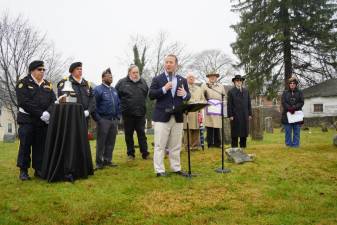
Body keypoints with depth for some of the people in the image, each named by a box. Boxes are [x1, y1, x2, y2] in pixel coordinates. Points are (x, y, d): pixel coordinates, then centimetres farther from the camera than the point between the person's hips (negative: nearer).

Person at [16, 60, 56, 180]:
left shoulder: (47, 84, 14)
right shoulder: (23, 83, -2)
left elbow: (53, 101, 5)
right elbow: (24, 103, -14)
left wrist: (48, 112, -16)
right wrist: (40, 114, -20)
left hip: (43, 121, 4)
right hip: (27, 120, -4)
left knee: (40, 146, 6)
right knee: (25, 146, 0)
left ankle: (39, 169, 15)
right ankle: (23, 171, 8)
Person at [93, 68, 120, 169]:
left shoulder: (114, 90, 16)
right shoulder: (98, 89, -6)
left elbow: (118, 104, 22)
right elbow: (94, 105, -11)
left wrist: (118, 116, 11)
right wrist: (98, 119, -15)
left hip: (114, 120, 6)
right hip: (103, 120, -6)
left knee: (111, 142, 10)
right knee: (101, 142, 0)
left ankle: (108, 160, 19)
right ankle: (99, 162, 6)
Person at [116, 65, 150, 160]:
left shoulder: (143, 82, 8)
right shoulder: (122, 82, -2)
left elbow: (146, 93, 22)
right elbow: (116, 95, 2)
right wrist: (123, 104, 2)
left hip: (140, 113, 2)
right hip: (128, 114, -2)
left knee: (142, 134, 4)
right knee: (129, 135, 7)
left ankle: (145, 153, 9)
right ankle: (130, 154, 17)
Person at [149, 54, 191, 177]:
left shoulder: (182, 80, 13)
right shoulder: (157, 79, 2)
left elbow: (188, 96, 12)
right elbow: (151, 95, -6)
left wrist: (185, 94, -11)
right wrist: (163, 89, -19)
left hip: (178, 117, 4)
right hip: (162, 116, -3)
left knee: (176, 146, 12)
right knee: (160, 145, 0)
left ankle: (176, 168, 21)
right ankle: (159, 170, 6)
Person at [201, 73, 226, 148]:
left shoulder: (221, 86, 21)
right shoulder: (204, 85, 13)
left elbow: (224, 96, 20)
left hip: (218, 109, 2)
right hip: (208, 109, -2)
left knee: (217, 127, 1)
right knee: (209, 127, -5)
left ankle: (217, 143, 7)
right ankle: (210, 143, 0)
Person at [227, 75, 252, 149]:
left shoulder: (246, 91, 14)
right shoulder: (231, 92, 1)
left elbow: (249, 103, 14)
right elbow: (229, 105, -3)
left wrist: (250, 114, 8)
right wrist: (230, 115, -10)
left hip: (245, 116, 4)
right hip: (235, 116, -4)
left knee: (244, 132, 6)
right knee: (235, 133, -1)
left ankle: (243, 147, 14)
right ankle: (234, 148, 5)